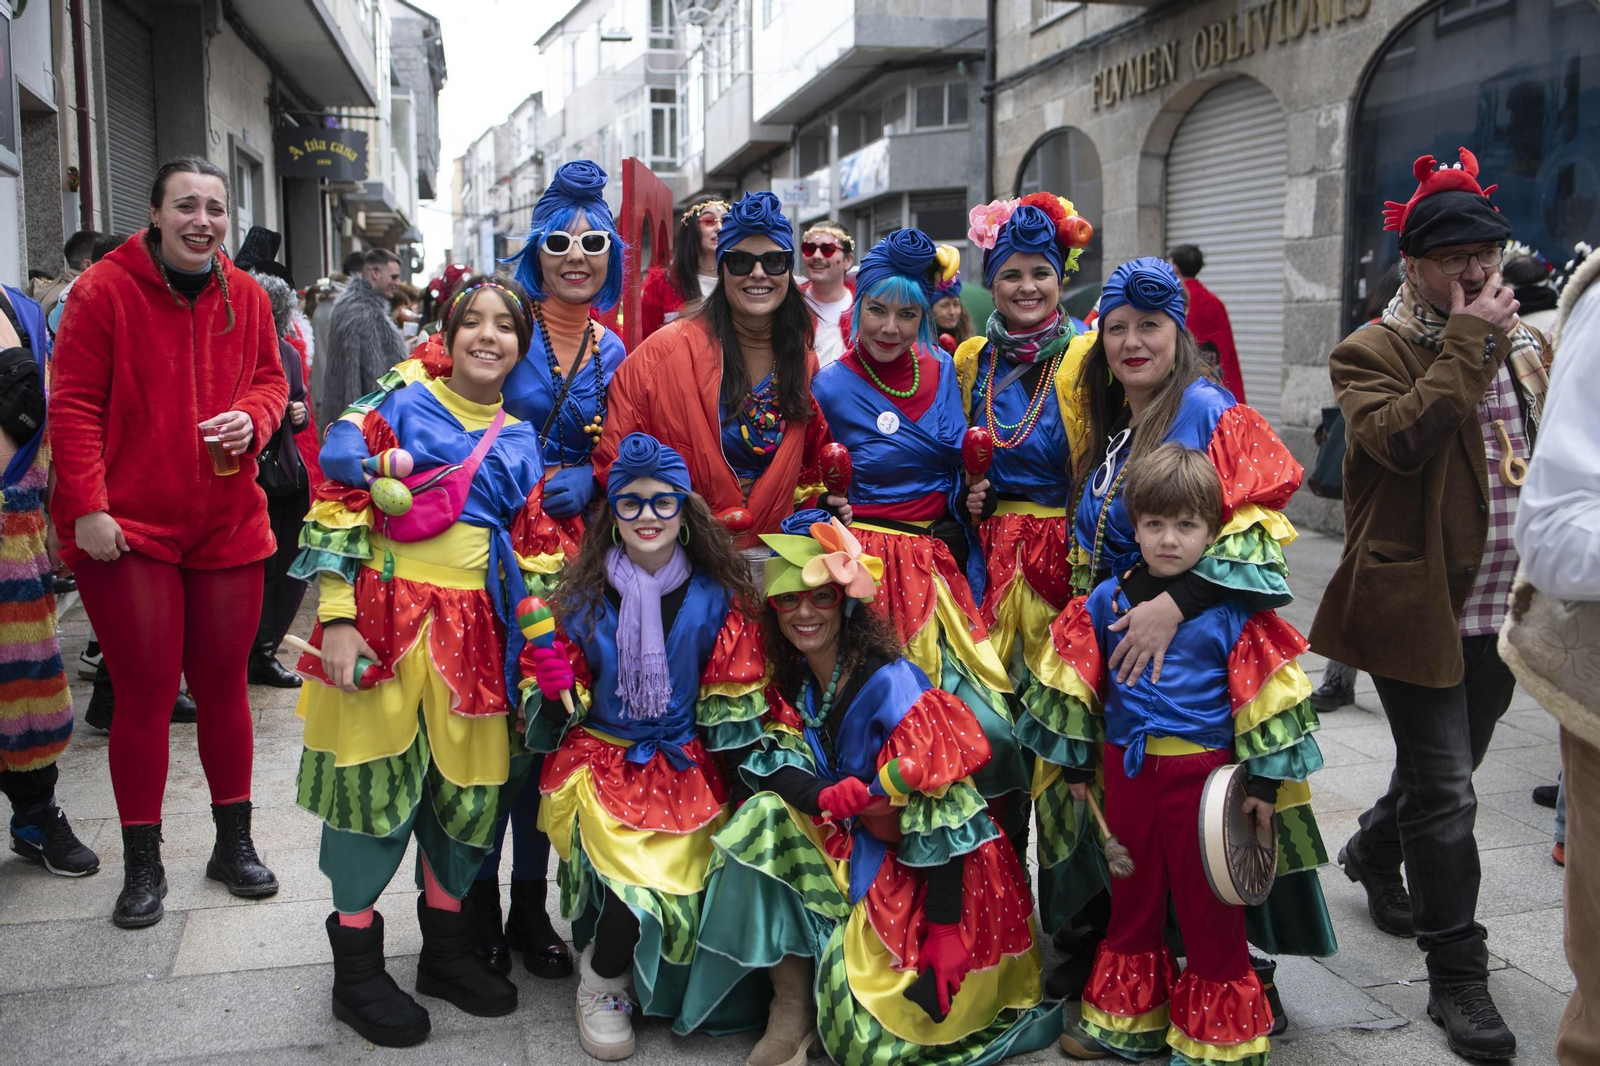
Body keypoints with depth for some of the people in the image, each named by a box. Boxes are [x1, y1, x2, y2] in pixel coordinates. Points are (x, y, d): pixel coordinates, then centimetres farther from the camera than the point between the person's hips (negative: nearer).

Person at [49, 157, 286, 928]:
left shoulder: (246, 296, 5)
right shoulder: (105, 290, -9)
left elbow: (270, 377, 14)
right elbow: (74, 405, -9)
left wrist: (255, 418, -9)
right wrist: (86, 506, -15)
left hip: (227, 525, 4)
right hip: (127, 530, -4)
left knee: (223, 684, 13)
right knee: (145, 692, 3)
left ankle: (234, 843, 28)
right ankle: (142, 864, 19)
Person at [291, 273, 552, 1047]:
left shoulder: (520, 442, 12)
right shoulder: (399, 406, 0)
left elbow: (530, 554, 13)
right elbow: (338, 509, -5)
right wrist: (336, 621, -13)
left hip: (473, 631, 4)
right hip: (383, 618, -4)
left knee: (467, 785, 11)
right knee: (374, 782, 3)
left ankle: (445, 946, 30)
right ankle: (357, 969, 18)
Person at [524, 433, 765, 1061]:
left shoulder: (717, 597, -1)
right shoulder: (584, 595, -1)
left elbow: (733, 702, 6)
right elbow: (562, 714, 4)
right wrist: (554, 686, -18)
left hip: (686, 767, 2)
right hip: (600, 756, -1)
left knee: (678, 877, -17)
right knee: (637, 872, -24)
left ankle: (606, 966, 15)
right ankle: (601, 984, 6)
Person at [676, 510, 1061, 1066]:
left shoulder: (890, 683, -19)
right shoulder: (792, 685, 3)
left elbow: (940, 810, -22)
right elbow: (772, 768, -9)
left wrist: (945, 934, -26)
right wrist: (826, 798, -32)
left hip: (925, 870, -6)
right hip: (849, 851, 6)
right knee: (765, 817, -21)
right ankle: (791, 1003, -12)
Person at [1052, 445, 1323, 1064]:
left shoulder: (1233, 609, -11)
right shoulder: (1107, 602, -1)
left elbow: (1268, 694, -7)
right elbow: (1078, 686, 7)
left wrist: (1266, 780, -6)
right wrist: (1077, 764, 10)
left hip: (1203, 773, -4)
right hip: (1127, 771, 4)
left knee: (1208, 905, 8)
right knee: (1132, 897, 19)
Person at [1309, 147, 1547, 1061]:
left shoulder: (1526, 348, 13)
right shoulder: (1373, 353, -7)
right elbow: (1402, 440, -26)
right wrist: (1467, 343, -21)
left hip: (1501, 610, 6)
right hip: (1420, 603, -6)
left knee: (1443, 769, 20)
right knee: (1445, 792, -2)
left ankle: (1375, 851, 48)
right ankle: (1458, 978, 9)